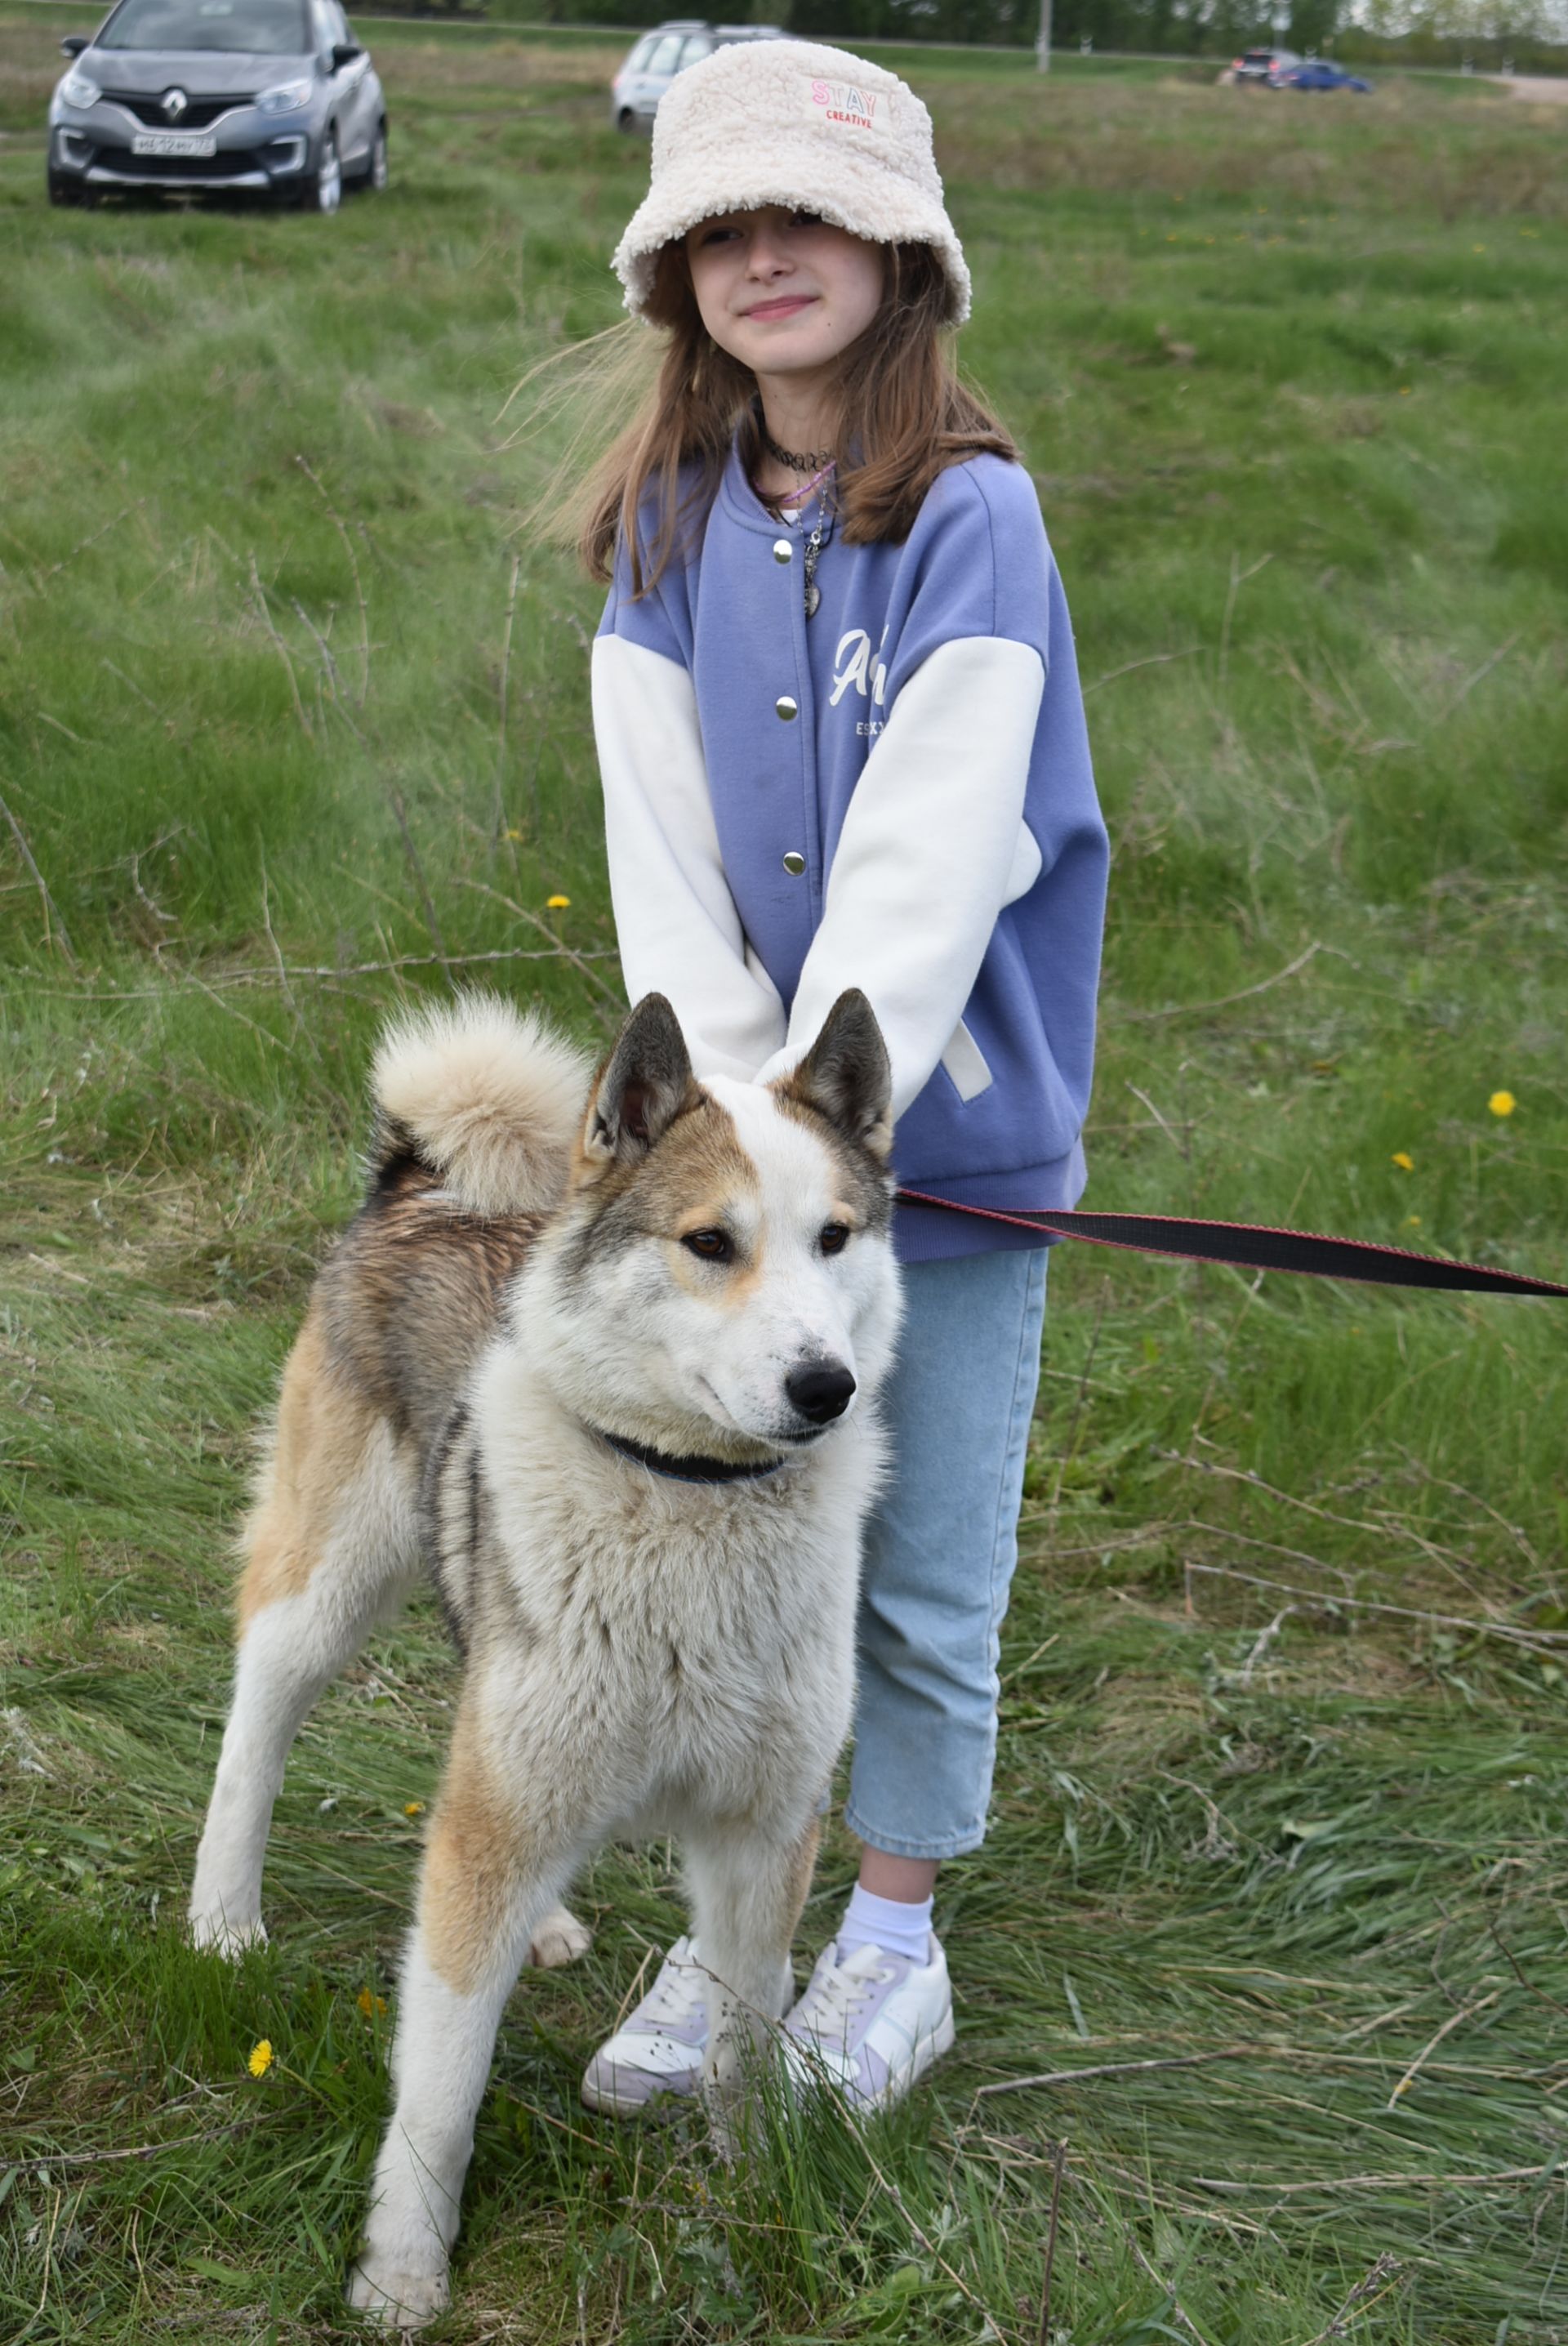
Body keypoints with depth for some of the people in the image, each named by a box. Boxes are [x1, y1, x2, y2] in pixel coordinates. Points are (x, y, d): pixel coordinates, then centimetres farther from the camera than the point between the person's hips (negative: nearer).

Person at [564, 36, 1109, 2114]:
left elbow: (924, 869, -18)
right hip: (737, 1119, 4)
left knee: (924, 1583, 7)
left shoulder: (973, 519, -11)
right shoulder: (669, 525, 3)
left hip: (949, 1139, -3)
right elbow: (668, 858, -3)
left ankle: (891, 1942, 27)